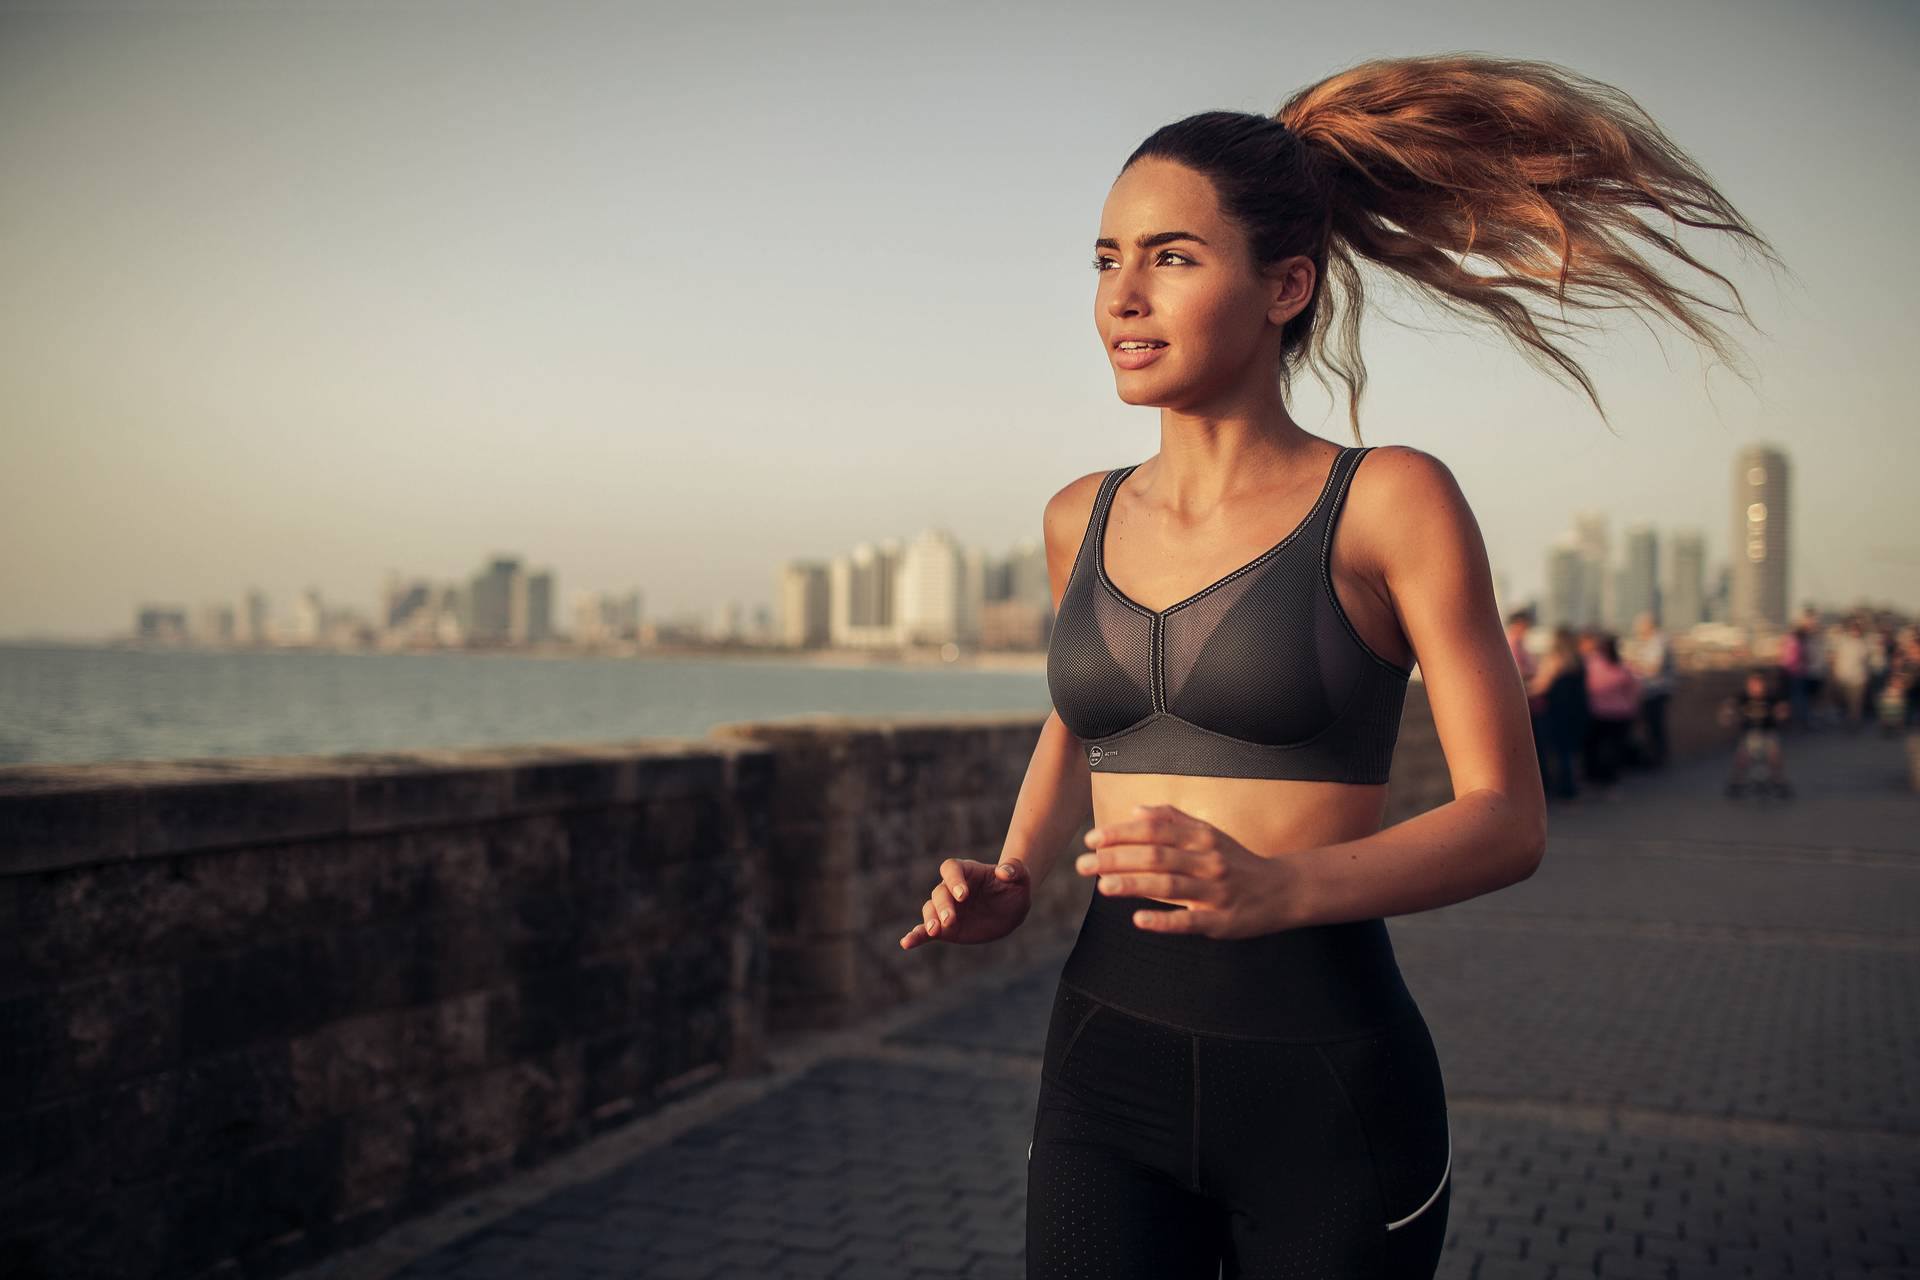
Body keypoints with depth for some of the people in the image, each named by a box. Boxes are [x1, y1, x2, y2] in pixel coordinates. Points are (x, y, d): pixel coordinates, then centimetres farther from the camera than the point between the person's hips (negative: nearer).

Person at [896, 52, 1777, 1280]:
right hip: (1108, 1077, 3)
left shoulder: (1390, 502, -7)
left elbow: (1508, 819, -7)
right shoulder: (1084, 518, 6)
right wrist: (1014, 878, 5)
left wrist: (1280, 886, -24)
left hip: (1329, 1087, -3)